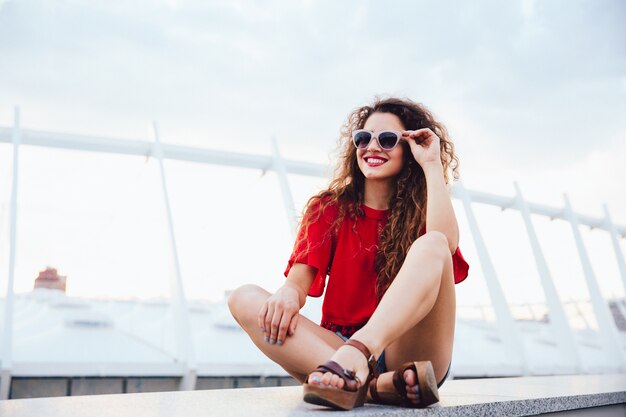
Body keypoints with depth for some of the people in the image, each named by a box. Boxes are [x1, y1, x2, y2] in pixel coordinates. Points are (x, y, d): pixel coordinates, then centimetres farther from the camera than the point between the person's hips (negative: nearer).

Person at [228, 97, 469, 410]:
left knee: (432, 244, -24)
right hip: (336, 346, 2)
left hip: (405, 350, -1)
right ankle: (379, 384, -39)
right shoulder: (329, 209, 13)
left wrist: (432, 163, -7)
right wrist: (288, 293, -24)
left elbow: (446, 244, -16)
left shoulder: (423, 212, 9)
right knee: (245, 299, -20)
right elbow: (300, 280, 0)